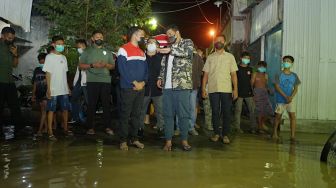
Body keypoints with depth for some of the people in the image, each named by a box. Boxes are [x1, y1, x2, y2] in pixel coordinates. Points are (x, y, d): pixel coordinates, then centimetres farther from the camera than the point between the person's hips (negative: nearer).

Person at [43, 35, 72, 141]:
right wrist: (48, 89, -13)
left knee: (65, 109, 11)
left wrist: (68, 87, 13)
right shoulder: (49, 57, -4)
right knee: (51, 110, 0)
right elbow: (48, 73, -8)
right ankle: (50, 132, 4)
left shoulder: (63, 57, 12)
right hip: (53, 90, -6)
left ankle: (65, 129, 23)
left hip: (64, 89, 6)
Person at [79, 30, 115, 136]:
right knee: (91, 105, -1)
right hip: (92, 81, -2)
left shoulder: (107, 52, 18)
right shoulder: (87, 51, 10)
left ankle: (107, 127, 8)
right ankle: (90, 127, 6)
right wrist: (92, 65, -11)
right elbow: (81, 65, 3)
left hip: (106, 81, 2)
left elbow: (113, 66, 15)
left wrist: (105, 65, -6)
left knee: (106, 104, 2)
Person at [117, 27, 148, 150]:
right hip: (128, 88, -6)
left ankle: (134, 138, 18)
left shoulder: (142, 52, 18)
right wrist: (134, 83, -15)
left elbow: (146, 69, 15)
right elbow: (122, 69, -13)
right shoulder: (124, 49, -4)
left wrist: (143, 82, -3)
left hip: (141, 88, 7)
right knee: (125, 114, -2)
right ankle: (123, 140, 6)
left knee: (137, 114, 9)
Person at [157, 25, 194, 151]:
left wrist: (171, 50, -23)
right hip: (167, 86, 5)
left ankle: (184, 140, 13)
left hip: (182, 85, -5)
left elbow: (188, 52, -19)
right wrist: (160, 77, 10)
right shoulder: (169, 47, 20)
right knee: (168, 114, 5)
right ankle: (168, 141, 12)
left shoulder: (187, 42, 4)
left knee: (184, 114, 1)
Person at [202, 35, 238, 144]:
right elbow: (205, 74, 9)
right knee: (215, 112, 4)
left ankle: (225, 135, 10)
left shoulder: (230, 56, 10)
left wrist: (235, 89, -4)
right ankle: (216, 133, 14)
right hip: (213, 89, 1)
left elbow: (233, 74, 5)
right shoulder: (210, 57, 12)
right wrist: (203, 89, 0)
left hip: (227, 89, 0)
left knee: (226, 112, 1)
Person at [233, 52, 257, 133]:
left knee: (252, 110, 2)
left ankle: (253, 127, 10)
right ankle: (237, 127, 8)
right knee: (238, 110, 0)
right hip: (239, 93, -4)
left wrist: (252, 90, 14)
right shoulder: (237, 68, -1)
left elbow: (251, 80, 19)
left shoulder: (250, 69, 14)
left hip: (248, 93, 4)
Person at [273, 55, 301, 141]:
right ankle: (275, 132, 24)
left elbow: (296, 88, 4)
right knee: (278, 116, 6)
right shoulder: (279, 75, -5)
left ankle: (293, 135, -2)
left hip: (290, 99, 2)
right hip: (280, 99, -2)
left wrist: (291, 97, -13)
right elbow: (277, 87, -10)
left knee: (292, 116, -6)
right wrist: (285, 97, -17)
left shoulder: (294, 75, 4)